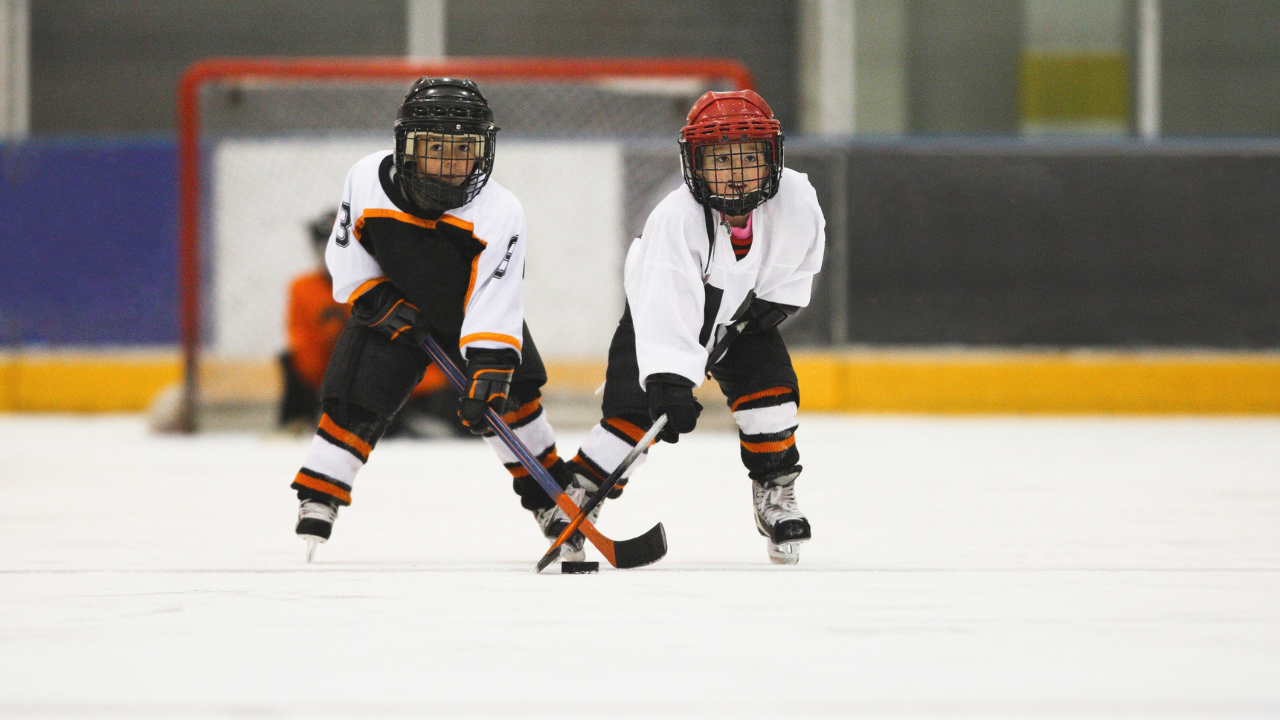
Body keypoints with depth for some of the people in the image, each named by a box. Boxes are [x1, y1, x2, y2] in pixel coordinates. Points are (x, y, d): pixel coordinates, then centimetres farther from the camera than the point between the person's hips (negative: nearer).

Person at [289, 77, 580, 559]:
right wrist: (379, 300, -18)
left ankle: (551, 498, 10)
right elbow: (345, 254, -5)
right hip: (393, 310, 0)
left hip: (471, 311, 0)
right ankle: (315, 502, -1)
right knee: (354, 402, -12)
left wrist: (489, 372, -41)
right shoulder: (368, 181, -20)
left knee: (510, 397, -7)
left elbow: (494, 303, -32)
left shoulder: (500, 212, -27)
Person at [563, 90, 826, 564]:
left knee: (771, 391, -12)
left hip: (741, 314, 4)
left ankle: (776, 496, 7)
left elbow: (800, 257, 1)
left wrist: (776, 301, -8)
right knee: (632, 411, -15)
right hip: (659, 311, -4)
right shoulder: (675, 221, -38)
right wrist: (669, 381, -51)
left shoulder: (795, 200, -24)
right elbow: (666, 310, -43)